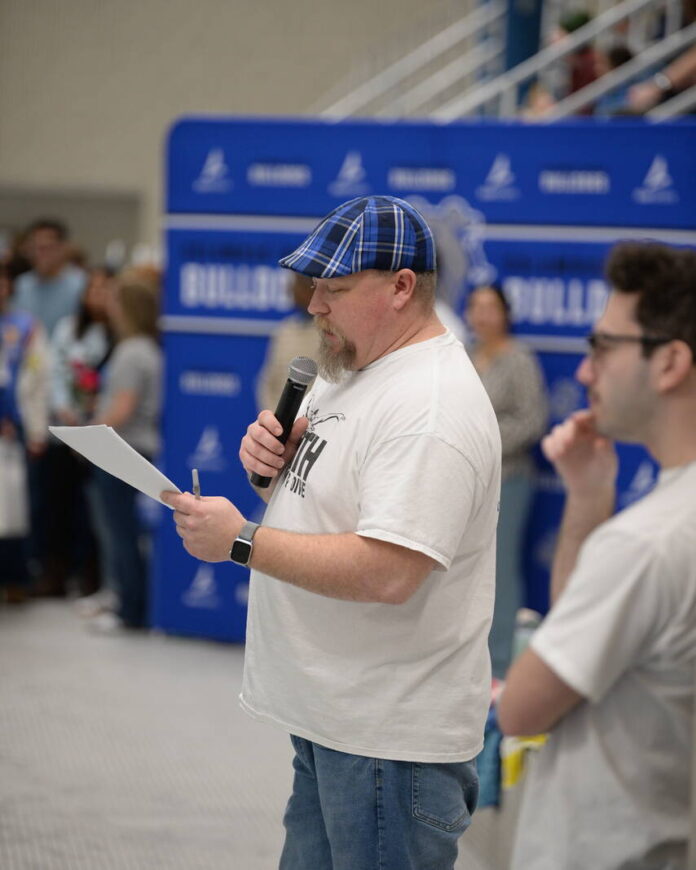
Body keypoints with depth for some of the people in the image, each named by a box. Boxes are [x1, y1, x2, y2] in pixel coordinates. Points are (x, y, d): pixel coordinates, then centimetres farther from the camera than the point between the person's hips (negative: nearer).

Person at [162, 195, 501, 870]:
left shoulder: (431, 408, -22)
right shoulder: (348, 370, 12)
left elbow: (388, 573, -30)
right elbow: (321, 482, 23)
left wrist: (240, 542, -23)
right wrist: (273, 454, -1)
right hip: (324, 713, 10)